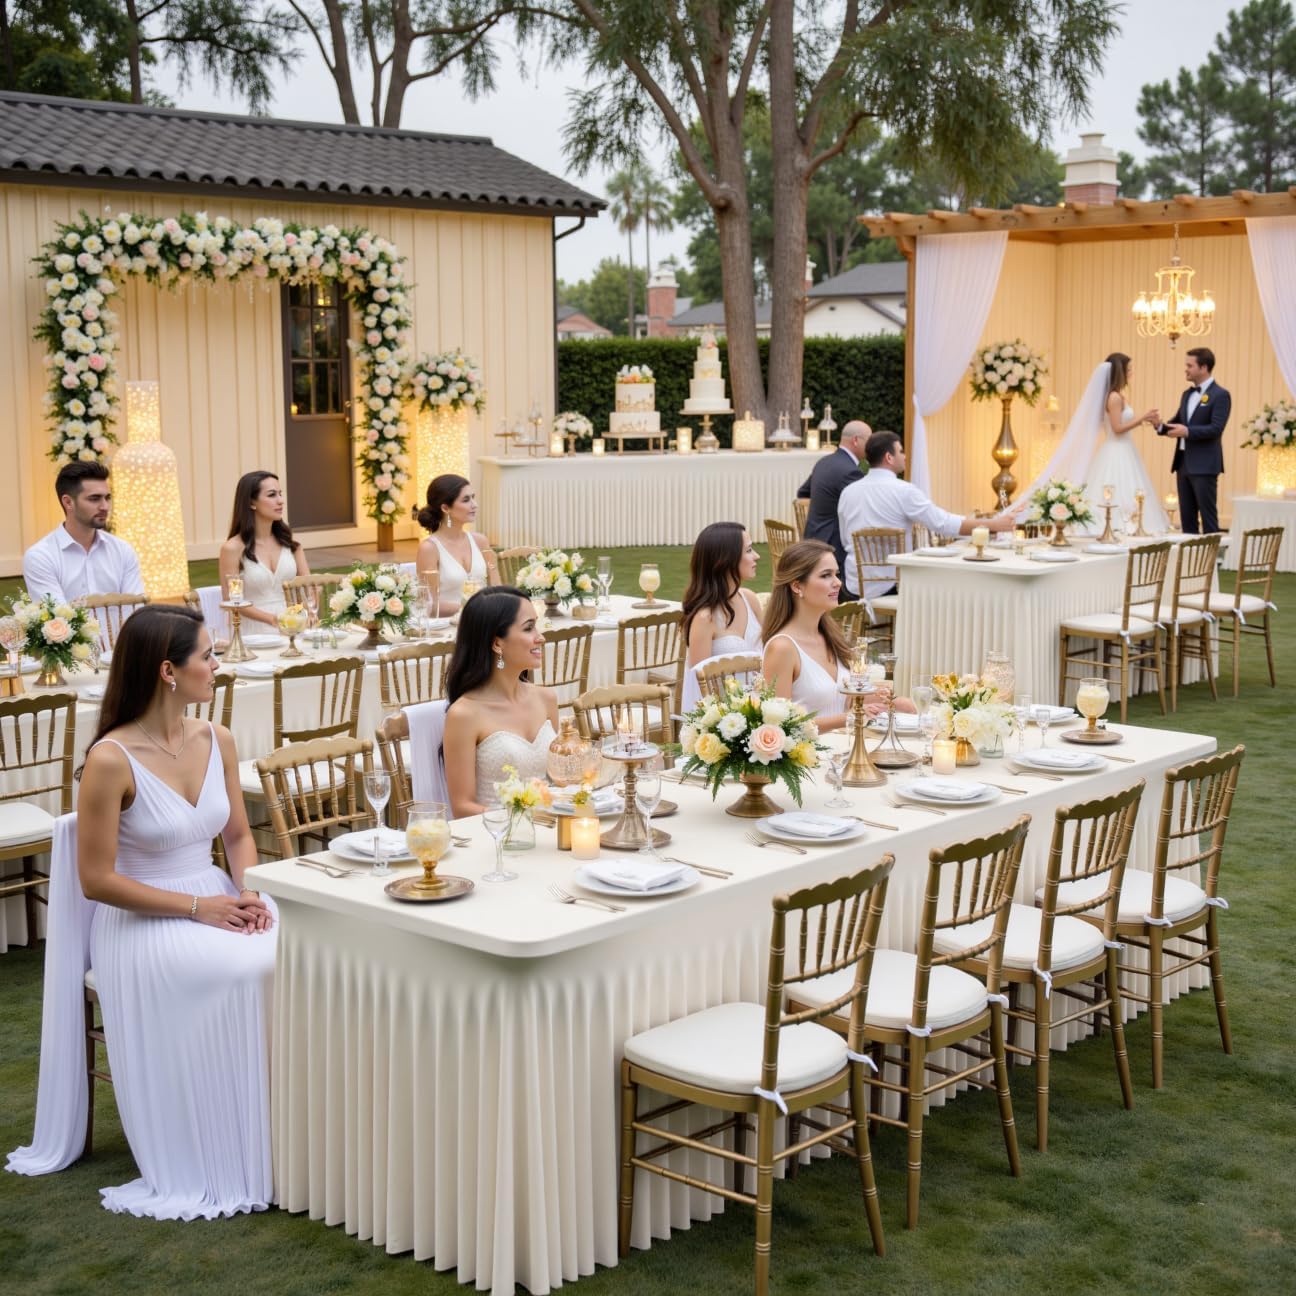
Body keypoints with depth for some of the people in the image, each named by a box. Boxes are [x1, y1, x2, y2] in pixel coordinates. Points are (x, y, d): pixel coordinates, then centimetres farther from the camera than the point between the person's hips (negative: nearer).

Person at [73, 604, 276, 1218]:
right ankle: (232, 1163, -13)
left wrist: (247, 891, -8)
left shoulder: (217, 741, 4)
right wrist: (196, 908, -17)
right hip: (143, 920, -6)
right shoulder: (111, 760, -16)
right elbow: (97, 879, -14)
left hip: (215, 900, 6)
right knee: (249, 970, -30)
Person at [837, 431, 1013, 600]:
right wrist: (994, 524, -5)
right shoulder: (903, 490, -12)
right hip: (890, 587, -5)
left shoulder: (848, 492, 5)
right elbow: (945, 524, -13)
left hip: (856, 588, 6)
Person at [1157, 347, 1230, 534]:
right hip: (1183, 463, 8)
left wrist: (1188, 431, -25)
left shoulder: (1220, 395, -9)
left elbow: (1216, 429, -18)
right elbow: (1178, 423, 17)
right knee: (1186, 516, 10)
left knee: (1208, 516, -3)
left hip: (1204, 465, -8)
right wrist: (1161, 426, -4)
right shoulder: (1187, 394, 15)